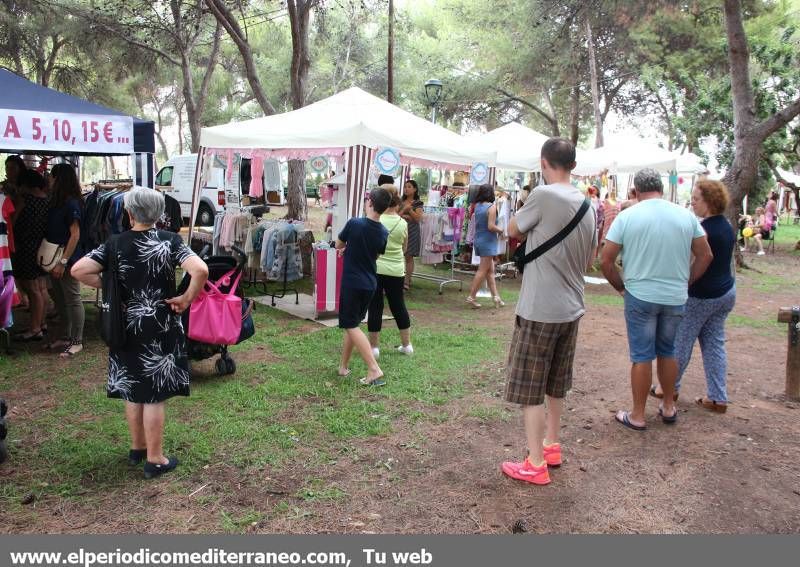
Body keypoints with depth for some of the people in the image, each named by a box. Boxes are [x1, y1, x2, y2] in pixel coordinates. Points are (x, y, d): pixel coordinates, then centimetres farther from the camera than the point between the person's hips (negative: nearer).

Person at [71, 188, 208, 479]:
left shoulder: (115, 243, -3)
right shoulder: (169, 241, -11)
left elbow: (78, 271, -10)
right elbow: (201, 271, -25)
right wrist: (187, 299, -13)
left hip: (127, 325, 3)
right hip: (160, 327, -3)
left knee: (132, 389, 18)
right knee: (154, 393, 4)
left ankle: (137, 448, 34)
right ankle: (155, 459, 13)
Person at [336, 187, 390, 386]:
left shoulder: (354, 224, -15)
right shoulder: (384, 233, 0)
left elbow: (338, 245, 1)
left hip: (352, 283, -6)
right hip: (370, 284, 6)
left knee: (351, 326, -2)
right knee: (352, 324, 18)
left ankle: (374, 370, -12)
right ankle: (343, 366, 25)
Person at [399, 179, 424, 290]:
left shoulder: (417, 203, 1)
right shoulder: (401, 202, 12)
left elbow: (418, 218, -7)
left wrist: (409, 210, -15)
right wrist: (403, 210, -10)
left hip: (411, 232, -3)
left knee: (409, 256, -2)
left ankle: (407, 281, 2)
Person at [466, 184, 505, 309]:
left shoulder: (477, 206, 6)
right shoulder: (491, 207, -14)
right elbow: (491, 226, -20)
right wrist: (500, 230, -3)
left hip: (478, 240, 7)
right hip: (488, 241, -7)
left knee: (490, 270, 12)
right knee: (482, 271, -1)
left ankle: (495, 296, 14)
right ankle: (471, 297, 1)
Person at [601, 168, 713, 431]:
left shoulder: (626, 216, -8)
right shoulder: (686, 215, 1)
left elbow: (605, 261, -9)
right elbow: (705, 255, 6)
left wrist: (621, 286, 5)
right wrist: (685, 281, 14)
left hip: (640, 296, -3)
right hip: (676, 298, 3)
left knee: (642, 356, 5)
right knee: (667, 351, 20)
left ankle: (638, 416, 14)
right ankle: (669, 407, 32)